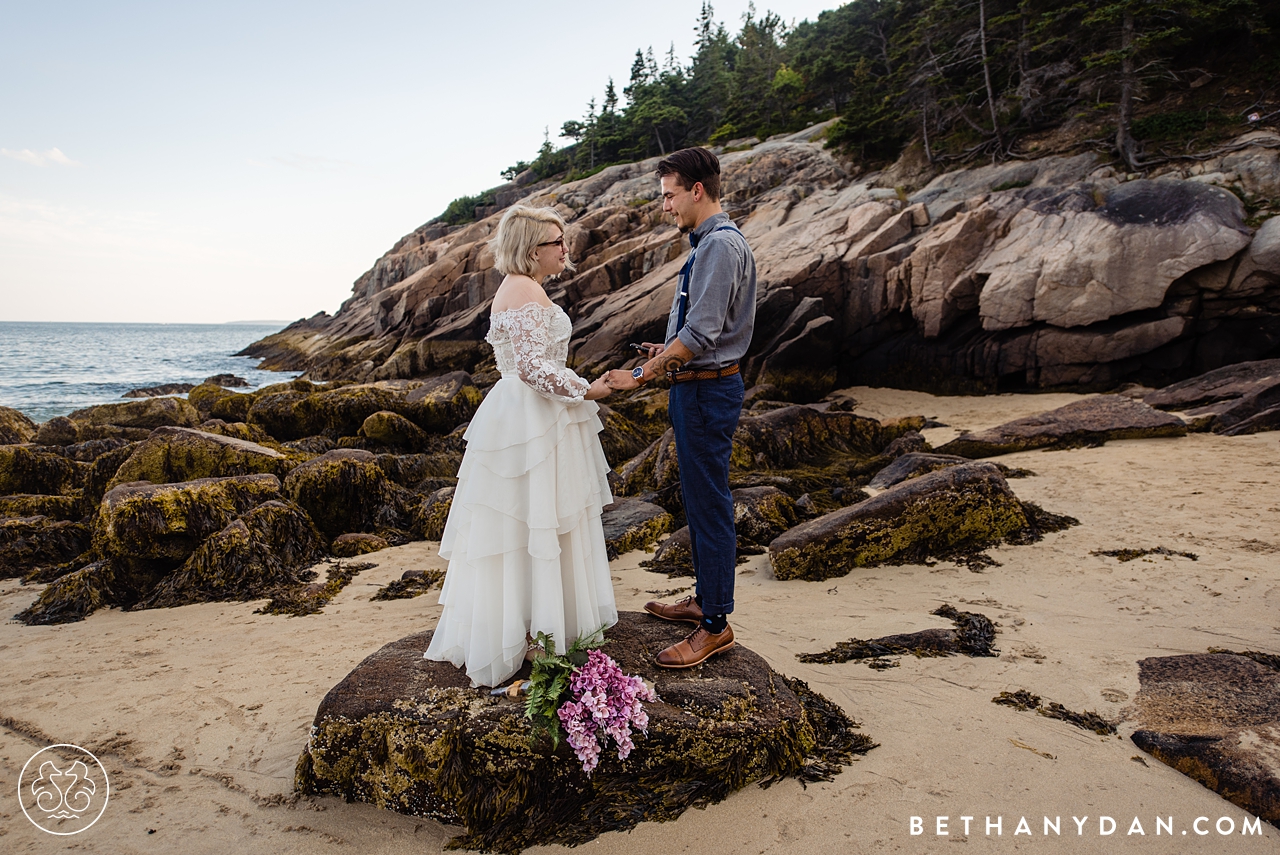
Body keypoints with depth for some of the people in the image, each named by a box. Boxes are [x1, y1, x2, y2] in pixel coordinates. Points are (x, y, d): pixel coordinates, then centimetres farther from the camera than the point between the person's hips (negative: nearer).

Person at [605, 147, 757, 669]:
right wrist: (670, 350, 13)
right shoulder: (707, 244, 14)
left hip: (708, 391, -11)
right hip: (695, 386, 11)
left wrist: (640, 376, -21)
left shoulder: (721, 245, -18)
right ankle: (704, 598, 35)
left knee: (709, 504, -2)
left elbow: (701, 333, -25)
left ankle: (715, 625, 10)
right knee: (697, 498, 19)